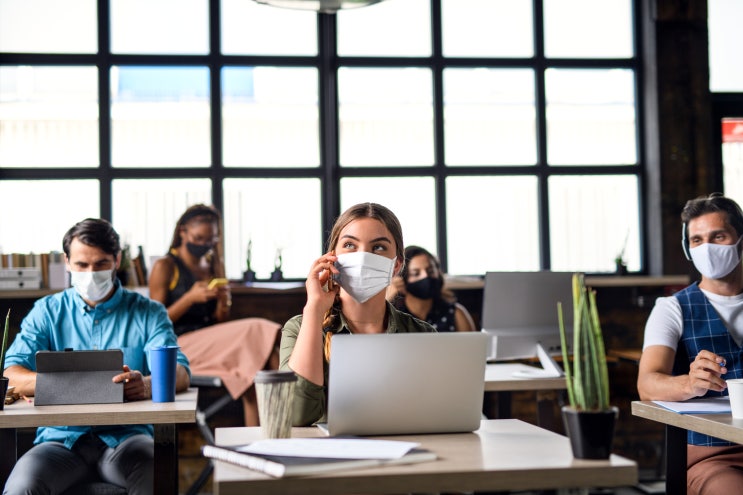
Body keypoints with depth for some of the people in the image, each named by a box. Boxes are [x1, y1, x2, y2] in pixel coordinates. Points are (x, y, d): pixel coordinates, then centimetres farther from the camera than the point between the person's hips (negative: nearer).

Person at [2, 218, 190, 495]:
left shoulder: (148, 313, 10)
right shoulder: (47, 311, 12)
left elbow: (180, 374, -4)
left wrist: (146, 384, -30)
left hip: (126, 436, 0)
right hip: (62, 438, 0)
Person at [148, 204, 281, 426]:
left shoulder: (215, 266, 18)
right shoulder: (164, 267, 0)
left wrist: (224, 302, -5)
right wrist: (190, 298, -16)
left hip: (212, 343, 6)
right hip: (178, 346, -6)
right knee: (254, 332, -26)